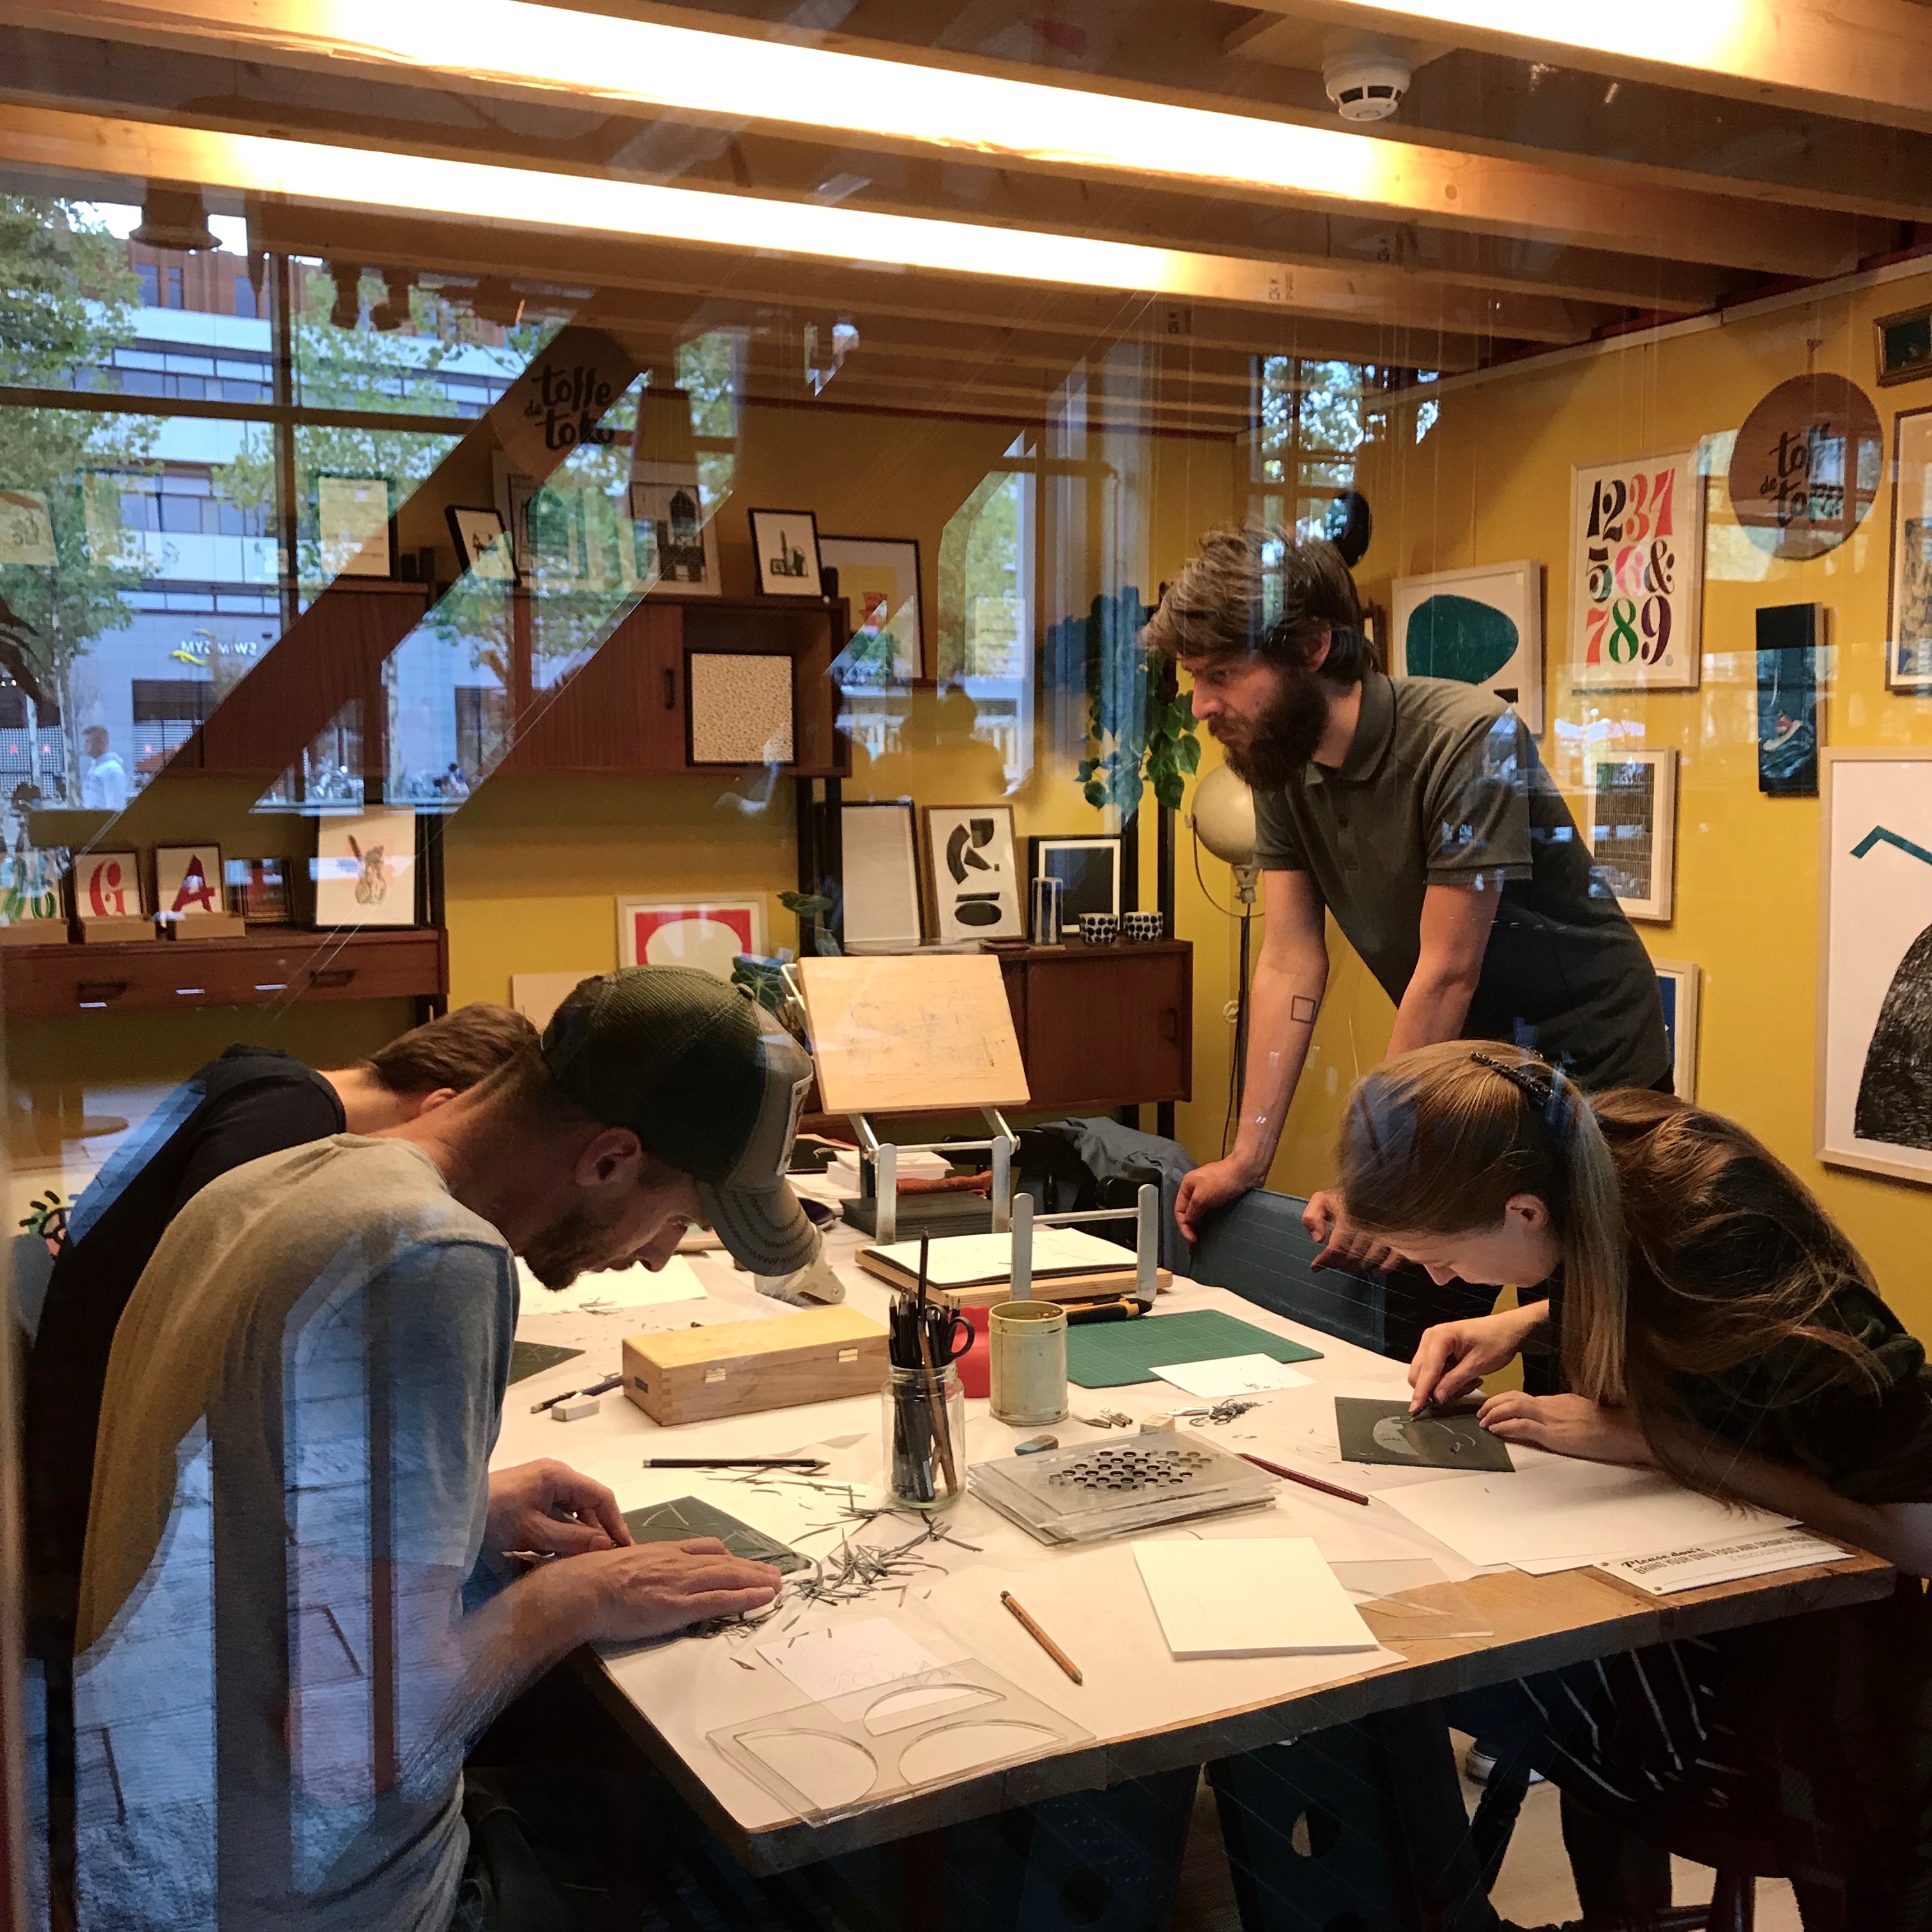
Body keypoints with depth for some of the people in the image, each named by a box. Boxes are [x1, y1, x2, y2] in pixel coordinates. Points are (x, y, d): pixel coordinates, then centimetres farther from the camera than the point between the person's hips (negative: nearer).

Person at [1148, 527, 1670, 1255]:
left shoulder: (1470, 739, -26)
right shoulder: (1279, 761, -5)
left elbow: (1447, 974, -26)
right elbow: (1291, 964, -5)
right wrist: (1246, 1159, -9)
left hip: (1589, 1068, -6)